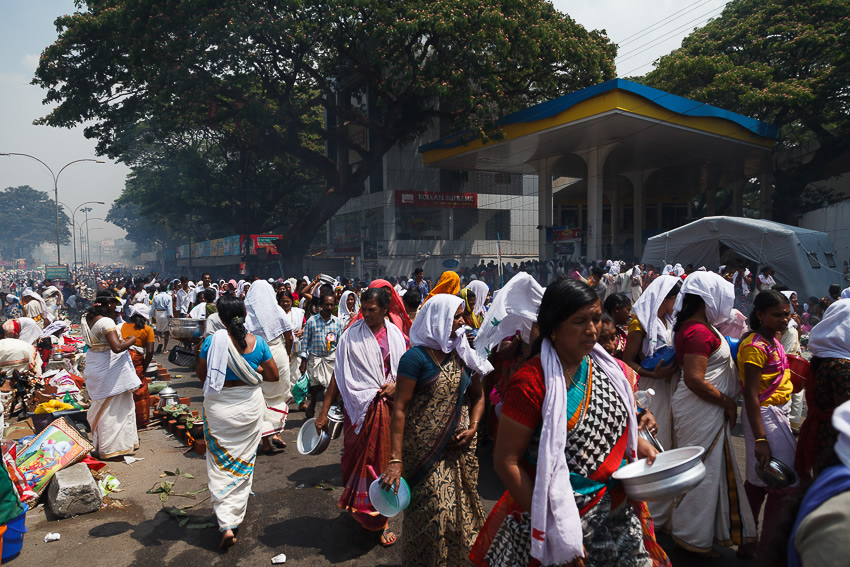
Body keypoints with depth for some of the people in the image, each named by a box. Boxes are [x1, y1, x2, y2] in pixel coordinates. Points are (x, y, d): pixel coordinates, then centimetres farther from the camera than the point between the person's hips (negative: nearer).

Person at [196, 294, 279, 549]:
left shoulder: (212, 341, -13)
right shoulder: (258, 342, -8)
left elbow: (200, 372, -1)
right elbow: (274, 375, -2)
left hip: (218, 406, -2)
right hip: (250, 404, 2)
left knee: (220, 463, 7)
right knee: (244, 460, 17)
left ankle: (226, 525, -2)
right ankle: (237, 516, 31)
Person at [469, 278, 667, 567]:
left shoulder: (607, 367, 3)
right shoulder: (531, 383, -20)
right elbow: (506, 462, -19)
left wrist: (640, 445, -1)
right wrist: (554, 527, -20)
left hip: (618, 513, 6)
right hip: (560, 517, -6)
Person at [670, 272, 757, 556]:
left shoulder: (695, 325, 9)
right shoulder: (699, 332, -23)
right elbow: (694, 379, -28)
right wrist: (727, 402, -16)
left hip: (708, 408, 10)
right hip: (701, 409, -10)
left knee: (714, 467, 20)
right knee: (704, 469, 3)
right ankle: (694, 536, 20)